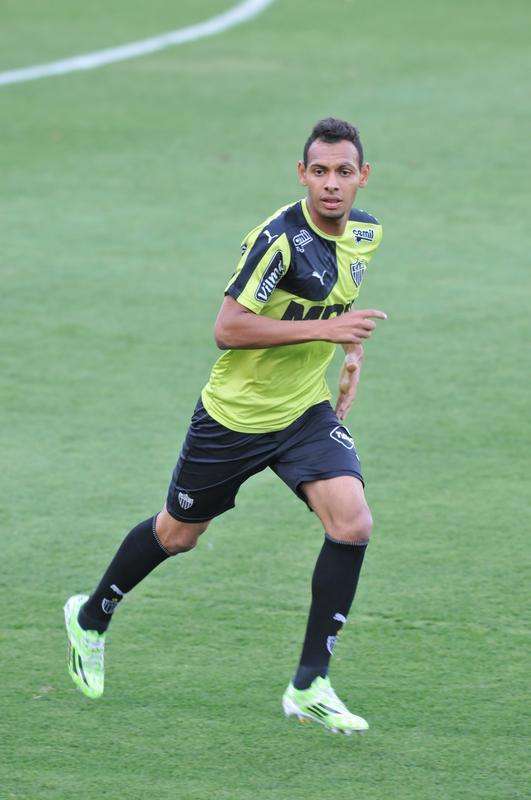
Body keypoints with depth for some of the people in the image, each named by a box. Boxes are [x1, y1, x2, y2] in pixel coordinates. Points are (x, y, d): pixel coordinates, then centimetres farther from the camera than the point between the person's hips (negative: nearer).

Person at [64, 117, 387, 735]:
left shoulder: (366, 233, -1)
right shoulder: (279, 238, -25)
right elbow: (227, 329, -27)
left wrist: (352, 352, 10)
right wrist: (322, 329, -29)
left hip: (307, 410, 5)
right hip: (235, 413, -5)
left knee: (352, 523, -16)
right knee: (177, 533, 12)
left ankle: (310, 687, -8)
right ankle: (91, 618, 41)